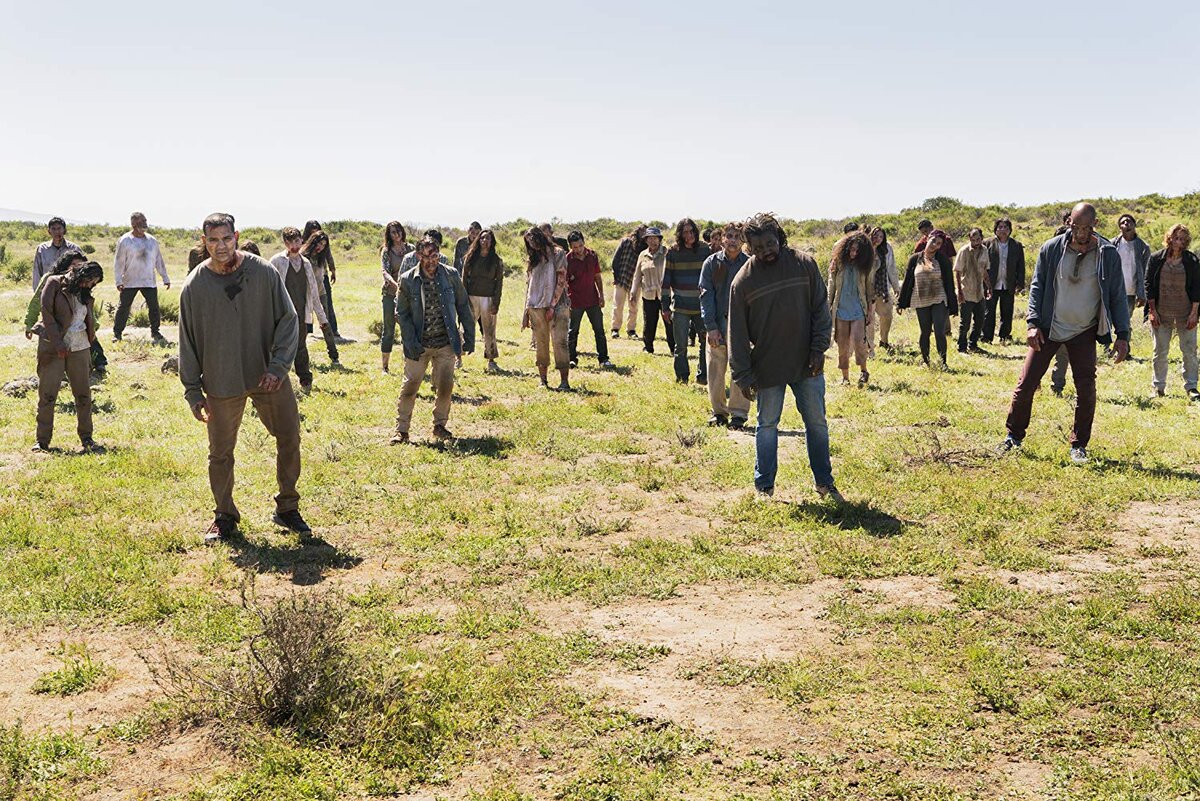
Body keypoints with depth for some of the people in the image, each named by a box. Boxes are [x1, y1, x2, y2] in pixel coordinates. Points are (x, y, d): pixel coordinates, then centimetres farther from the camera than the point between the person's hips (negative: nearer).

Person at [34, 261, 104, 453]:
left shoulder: (86, 294, 14)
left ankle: (86, 438, 14)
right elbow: (46, 312, -9)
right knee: (47, 395, -3)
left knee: (83, 394, 5)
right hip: (53, 348, -5)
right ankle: (42, 440, 3)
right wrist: (57, 342, -14)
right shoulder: (54, 283, -2)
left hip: (79, 348, 5)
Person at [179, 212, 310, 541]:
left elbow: (288, 319, -1)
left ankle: (287, 508, 21)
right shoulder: (194, 286, -4)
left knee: (290, 439, 3)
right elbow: (187, 343, 2)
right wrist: (193, 392, 1)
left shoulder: (264, 273, -5)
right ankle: (225, 517, 25)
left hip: (268, 377, 1)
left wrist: (278, 366, -13)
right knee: (220, 453, 6)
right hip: (221, 384, 0)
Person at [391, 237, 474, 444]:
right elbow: (401, 313, -2)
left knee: (445, 386, 6)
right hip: (419, 345, -1)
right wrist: (411, 343, -11)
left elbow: (463, 307, 5)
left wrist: (469, 337, 2)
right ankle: (401, 430, 10)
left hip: (446, 343, 2)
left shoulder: (451, 275, -1)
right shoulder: (407, 280, -5)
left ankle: (440, 426, 24)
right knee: (410, 386, 0)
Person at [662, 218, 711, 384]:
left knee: (706, 342, 4)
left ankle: (703, 376, 16)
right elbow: (666, 281, 2)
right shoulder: (673, 252, -1)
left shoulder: (705, 250, 2)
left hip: (701, 306, 1)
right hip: (680, 306, -1)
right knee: (680, 345, 2)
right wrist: (665, 307, 0)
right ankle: (681, 377, 16)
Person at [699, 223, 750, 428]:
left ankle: (738, 414, 10)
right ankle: (718, 411, 21)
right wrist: (710, 327, -7)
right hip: (716, 325, 2)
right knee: (715, 370, 7)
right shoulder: (711, 263, 3)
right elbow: (706, 296, 0)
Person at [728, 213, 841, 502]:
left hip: (807, 363, 1)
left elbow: (821, 309, 1)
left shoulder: (804, 264, -5)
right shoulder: (743, 280, -8)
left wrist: (819, 348, -8)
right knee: (767, 425, 8)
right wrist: (743, 375, -7)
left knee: (817, 423, 9)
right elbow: (738, 333, -5)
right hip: (767, 367, -1)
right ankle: (764, 486, 20)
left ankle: (824, 482, 23)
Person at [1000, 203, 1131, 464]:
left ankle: (1079, 445, 13)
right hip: (1048, 328, 0)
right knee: (1026, 383, -1)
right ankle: (1014, 436, 14)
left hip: (1084, 332, 0)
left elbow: (1118, 296, 1)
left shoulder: (1108, 254, -5)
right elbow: (1037, 286, 2)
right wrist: (1033, 323, -9)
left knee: (1086, 389, -3)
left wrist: (1122, 335, -5)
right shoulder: (1052, 249, -4)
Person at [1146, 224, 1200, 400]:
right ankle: (1159, 386, 16)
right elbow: (1148, 285, 2)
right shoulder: (1156, 259, 1)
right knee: (1160, 352, 6)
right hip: (1161, 314, 0)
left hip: (1185, 314, 0)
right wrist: (1152, 311, -4)